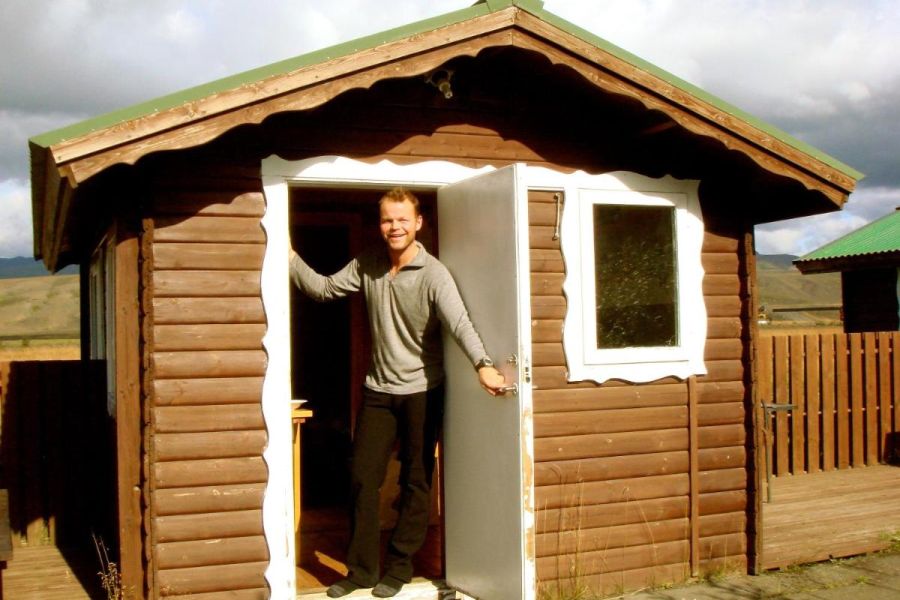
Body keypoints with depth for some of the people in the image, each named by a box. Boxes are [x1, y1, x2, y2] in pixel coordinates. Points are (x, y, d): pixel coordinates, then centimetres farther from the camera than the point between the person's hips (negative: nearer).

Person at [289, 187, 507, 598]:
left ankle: (399, 567, 23)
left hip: (422, 391, -4)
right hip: (378, 390, 4)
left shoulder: (433, 274, -16)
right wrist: (291, 257, -5)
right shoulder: (367, 265, 0)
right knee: (362, 478, 7)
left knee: (416, 483, 7)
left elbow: (459, 322, -30)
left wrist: (482, 365, -46)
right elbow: (324, 289, 7)